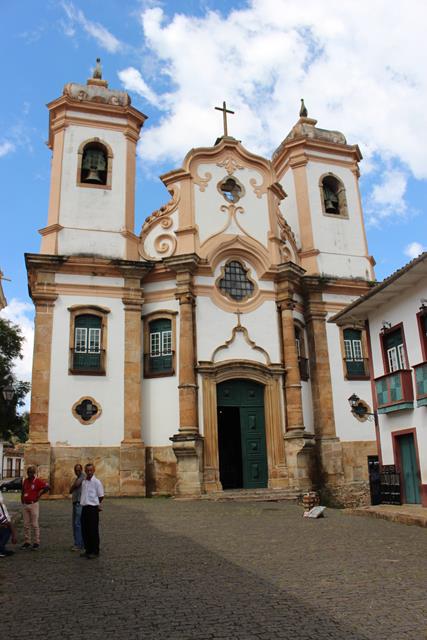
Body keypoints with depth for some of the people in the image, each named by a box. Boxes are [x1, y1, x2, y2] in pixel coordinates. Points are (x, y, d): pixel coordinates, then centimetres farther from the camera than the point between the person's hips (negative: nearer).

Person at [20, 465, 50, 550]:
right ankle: (27, 542, 16)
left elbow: (47, 487, -15)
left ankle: (36, 542, 3)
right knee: (26, 524, 9)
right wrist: (22, 498, 13)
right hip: (25, 505, 6)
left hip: (33, 504, -6)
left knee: (34, 524, -2)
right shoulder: (25, 480, 9)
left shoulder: (38, 481, -10)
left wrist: (39, 494, -10)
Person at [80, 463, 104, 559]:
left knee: (93, 531, 0)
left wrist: (96, 504, 4)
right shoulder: (83, 482, 9)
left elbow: (101, 496, -5)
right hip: (84, 508, 7)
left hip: (93, 508, -7)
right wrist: (83, 503, 10)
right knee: (84, 530, 12)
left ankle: (95, 552, 9)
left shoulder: (97, 482, -10)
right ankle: (88, 550, 24)